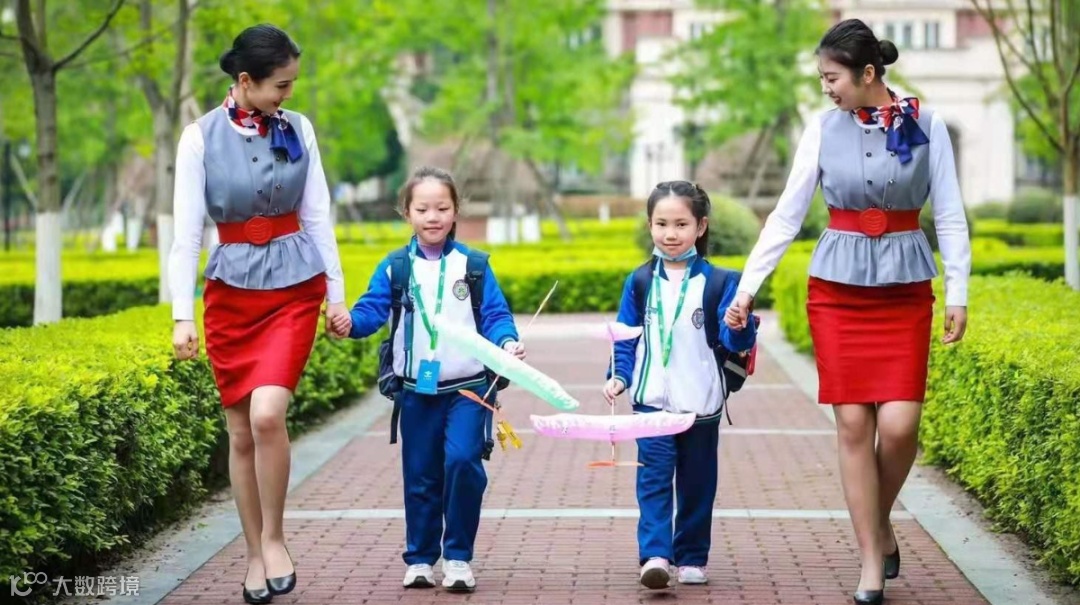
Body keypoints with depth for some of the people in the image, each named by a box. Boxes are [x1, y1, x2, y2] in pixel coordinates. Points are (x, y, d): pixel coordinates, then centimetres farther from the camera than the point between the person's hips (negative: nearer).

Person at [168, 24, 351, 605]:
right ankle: (255, 555, 17)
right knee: (240, 432, 4)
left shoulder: (298, 130, 1)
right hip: (231, 292, 0)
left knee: (267, 415, -18)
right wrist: (182, 315, -11)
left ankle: (274, 538, -1)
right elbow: (186, 230, -6)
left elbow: (317, 217, 7)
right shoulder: (201, 137, -5)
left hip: (294, 289, 0)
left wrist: (337, 294, 6)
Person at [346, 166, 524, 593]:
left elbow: (494, 315, 0)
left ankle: (458, 558, -2)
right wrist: (349, 323, -26)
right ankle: (420, 558, 20)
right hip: (416, 390, 2)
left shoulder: (473, 265, 2)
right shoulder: (395, 268, 3)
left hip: (467, 388, -1)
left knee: (462, 462, -15)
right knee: (420, 476, 7)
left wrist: (508, 341, -20)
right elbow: (372, 311, -4)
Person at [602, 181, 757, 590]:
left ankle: (692, 557, 20)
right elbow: (626, 338, 8)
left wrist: (739, 327, -27)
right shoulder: (640, 283, 3)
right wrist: (619, 376, -5)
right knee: (654, 478, -10)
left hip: (701, 404, 0)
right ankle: (654, 555, -16)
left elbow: (733, 340, -6)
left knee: (697, 482, 9)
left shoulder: (718, 282, -3)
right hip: (652, 402, 0)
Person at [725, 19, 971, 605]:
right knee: (853, 425, -3)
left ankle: (881, 521, 19)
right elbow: (787, 215, 4)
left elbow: (950, 215, 1)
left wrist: (958, 294, -3)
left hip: (905, 291, -1)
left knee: (899, 424, -10)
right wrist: (748, 286, 0)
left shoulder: (926, 125, -2)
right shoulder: (823, 129, 1)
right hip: (838, 290, 1)